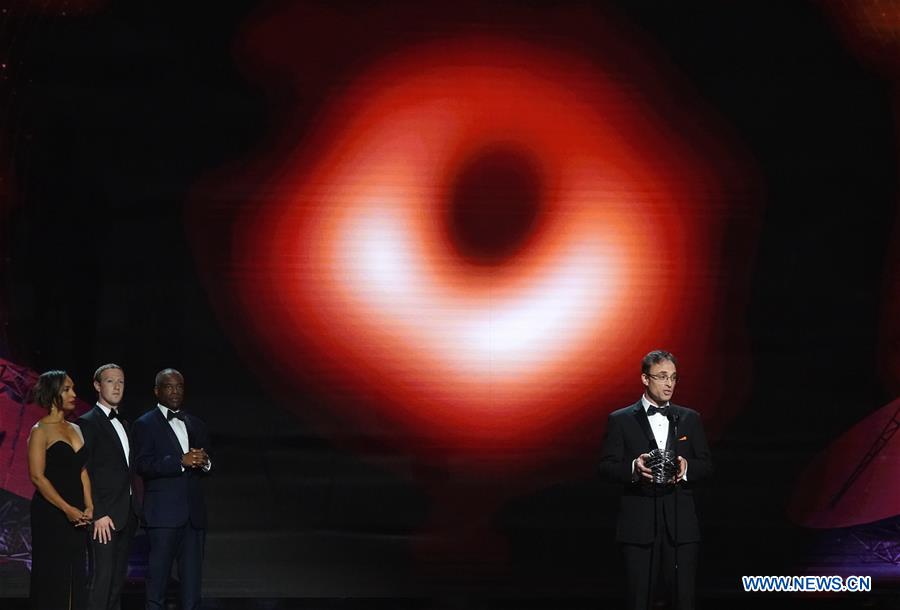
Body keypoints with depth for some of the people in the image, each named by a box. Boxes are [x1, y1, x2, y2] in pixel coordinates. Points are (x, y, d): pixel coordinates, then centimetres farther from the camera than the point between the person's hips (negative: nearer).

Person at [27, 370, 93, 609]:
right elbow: (37, 476, -12)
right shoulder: (41, 431, -5)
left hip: (76, 515, 6)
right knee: (52, 579, -4)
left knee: (76, 578, 4)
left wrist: (88, 506, 1)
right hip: (50, 513, -6)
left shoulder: (75, 429, 15)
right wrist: (67, 509, -17)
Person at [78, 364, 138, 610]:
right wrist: (98, 515, -18)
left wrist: (132, 511, 12)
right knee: (102, 579, -10)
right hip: (104, 517, -8)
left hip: (125, 516, 8)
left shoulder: (122, 423, 19)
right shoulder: (88, 423, -7)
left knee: (118, 579, 8)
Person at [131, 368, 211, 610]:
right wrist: (181, 461, -22)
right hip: (163, 514, -5)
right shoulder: (145, 424, 1)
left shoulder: (196, 425, 19)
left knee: (192, 575, 5)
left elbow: (205, 466, 20)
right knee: (158, 573, -4)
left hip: (194, 512, 5)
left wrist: (204, 462, -5)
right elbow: (142, 465, -13)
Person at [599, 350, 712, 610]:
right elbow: (606, 466, 0)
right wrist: (633, 468, -20)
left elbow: (706, 464, 11)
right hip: (639, 523, -2)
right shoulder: (621, 420, 5)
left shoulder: (690, 418, 13)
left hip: (681, 523, 2)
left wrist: (687, 467, -11)